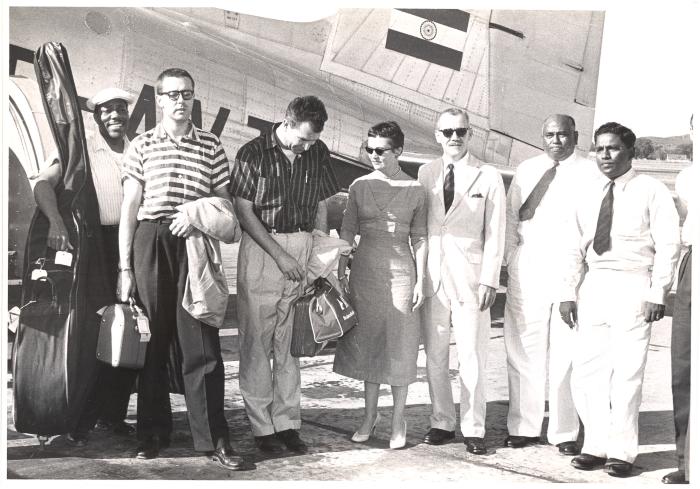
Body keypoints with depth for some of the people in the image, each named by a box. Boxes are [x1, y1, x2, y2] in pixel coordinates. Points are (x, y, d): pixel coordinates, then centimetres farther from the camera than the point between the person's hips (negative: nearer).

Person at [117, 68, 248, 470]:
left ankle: (213, 438, 1)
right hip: (151, 241, 1)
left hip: (194, 241, 0)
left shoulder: (211, 145, 11)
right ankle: (153, 433, 17)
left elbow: (225, 201, 12)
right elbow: (130, 207, 7)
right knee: (152, 340, 5)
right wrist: (125, 267, 1)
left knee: (201, 342, -4)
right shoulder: (142, 146, 10)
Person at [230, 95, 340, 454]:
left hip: (303, 249, 3)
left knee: (292, 342, 6)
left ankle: (288, 423, 13)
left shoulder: (318, 154, 8)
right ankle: (262, 427, 7)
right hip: (261, 249, -3)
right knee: (257, 341, 0)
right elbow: (244, 211, -5)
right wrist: (280, 255, -10)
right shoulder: (252, 153, -4)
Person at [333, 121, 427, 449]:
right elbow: (347, 232, 7)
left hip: (400, 271, -2)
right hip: (365, 270, 2)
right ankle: (370, 416, 21)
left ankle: (398, 421, 14)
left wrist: (420, 281, -3)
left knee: (400, 346, 2)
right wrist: (340, 274, 2)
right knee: (367, 343, 8)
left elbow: (419, 238, 3)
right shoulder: (360, 186, 5)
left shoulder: (414, 190, 0)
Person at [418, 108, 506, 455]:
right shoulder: (425, 174, 9)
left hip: (470, 277, -3)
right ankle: (442, 423, 20)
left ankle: (473, 429, 10)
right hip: (432, 276, 3)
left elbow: (495, 234, 1)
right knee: (434, 355, 7)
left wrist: (489, 279, -6)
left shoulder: (489, 178, 2)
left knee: (472, 357, -1)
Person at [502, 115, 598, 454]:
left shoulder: (590, 173, 4)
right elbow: (510, 217, 14)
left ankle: (564, 432, 12)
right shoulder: (526, 170, 13)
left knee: (566, 353, 2)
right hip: (527, 269, 2)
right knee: (523, 349, 4)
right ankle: (523, 427, 15)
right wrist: (510, 260, 6)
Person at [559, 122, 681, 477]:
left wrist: (657, 293, -12)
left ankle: (622, 451, 13)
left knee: (626, 375, 0)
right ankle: (596, 446, 18)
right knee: (586, 374, 5)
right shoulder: (589, 196, 13)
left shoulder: (651, 191, -1)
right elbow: (575, 249, 12)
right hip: (594, 287, 5)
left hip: (632, 288, -5)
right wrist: (568, 293, 6)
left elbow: (668, 245, -5)